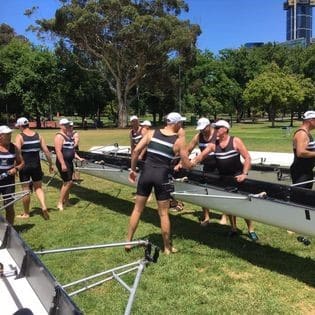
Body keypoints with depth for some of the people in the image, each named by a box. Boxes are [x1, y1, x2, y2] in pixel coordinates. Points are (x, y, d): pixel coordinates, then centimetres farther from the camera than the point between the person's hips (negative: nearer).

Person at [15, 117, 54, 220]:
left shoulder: (19, 136, -9)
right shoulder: (38, 135, 3)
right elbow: (46, 151, 2)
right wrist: (50, 164, 10)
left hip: (25, 166, -4)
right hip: (36, 165, 4)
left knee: (25, 189, 8)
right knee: (38, 187, 18)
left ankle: (26, 214, 19)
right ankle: (43, 206, -2)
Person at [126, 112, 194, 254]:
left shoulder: (152, 133, 4)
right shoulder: (179, 140, -3)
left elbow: (136, 151, -1)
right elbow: (187, 165, -1)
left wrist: (133, 169, 8)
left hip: (146, 173, 3)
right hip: (162, 176, -2)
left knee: (137, 209, 15)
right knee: (163, 213, 10)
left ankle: (128, 241, 23)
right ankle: (167, 247, 22)